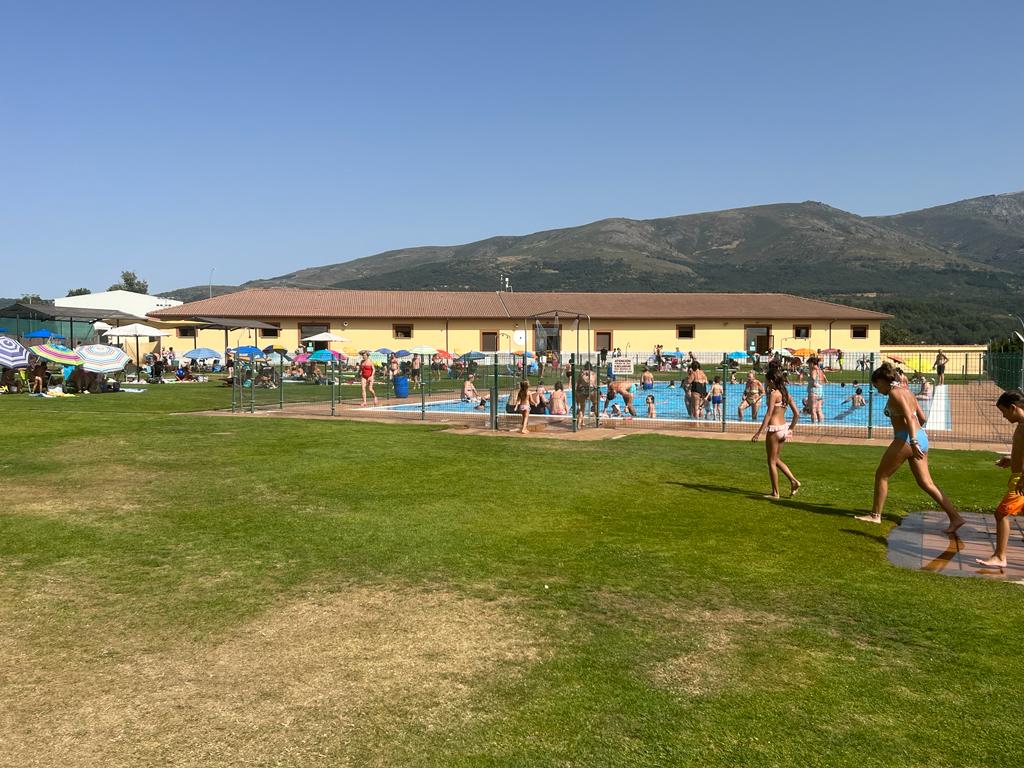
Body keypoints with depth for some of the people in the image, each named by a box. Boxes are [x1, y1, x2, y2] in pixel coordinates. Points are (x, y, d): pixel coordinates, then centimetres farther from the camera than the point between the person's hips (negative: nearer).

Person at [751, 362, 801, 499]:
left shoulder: (773, 393, -14)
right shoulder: (786, 393, 8)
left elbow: (768, 415, -19)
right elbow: (797, 414, 9)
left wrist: (758, 433, -19)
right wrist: (791, 429, 19)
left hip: (774, 429, -8)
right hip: (783, 428, 8)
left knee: (771, 462, 4)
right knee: (776, 459, 22)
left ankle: (775, 493, 10)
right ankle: (794, 481, 13)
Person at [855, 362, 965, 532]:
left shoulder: (895, 393, -10)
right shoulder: (906, 391, 17)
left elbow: (909, 417, -22)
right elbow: (922, 418, 21)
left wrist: (913, 441, -29)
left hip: (906, 440, -9)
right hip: (921, 437, 9)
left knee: (881, 475, 7)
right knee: (926, 483, 9)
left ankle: (875, 515, 16)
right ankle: (955, 517, 3)